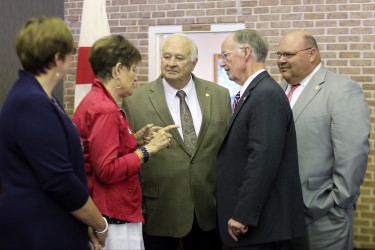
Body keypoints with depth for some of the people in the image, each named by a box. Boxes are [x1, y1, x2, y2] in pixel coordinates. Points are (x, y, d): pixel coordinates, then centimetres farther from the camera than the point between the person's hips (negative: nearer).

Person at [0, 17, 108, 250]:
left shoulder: (34, 96, 10)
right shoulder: (33, 103, -21)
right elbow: (60, 181, -23)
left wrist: (88, 221, 10)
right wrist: (100, 225, -11)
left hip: (49, 226, 10)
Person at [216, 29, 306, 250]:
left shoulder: (267, 95, -17)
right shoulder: (255, 92, 14)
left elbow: (263, 159, -25)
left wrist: (243, 215, -23)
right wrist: (241, 213, 16)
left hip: (261, 221, -9)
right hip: (254, 217, 9)